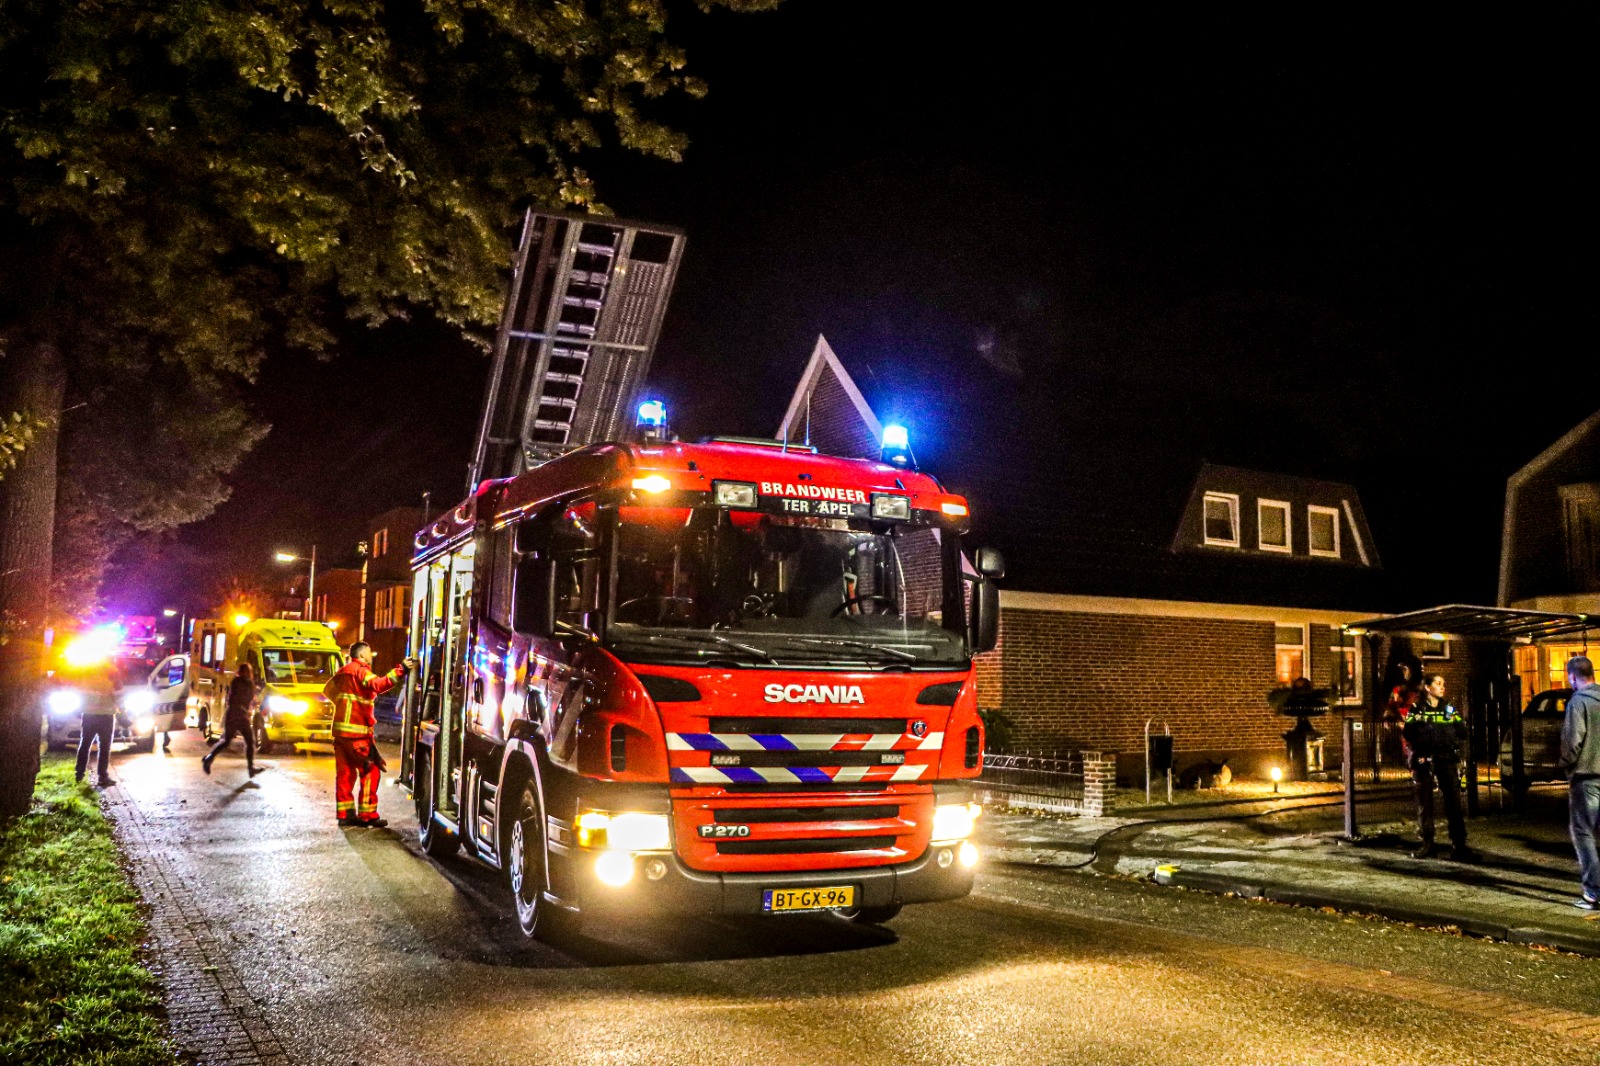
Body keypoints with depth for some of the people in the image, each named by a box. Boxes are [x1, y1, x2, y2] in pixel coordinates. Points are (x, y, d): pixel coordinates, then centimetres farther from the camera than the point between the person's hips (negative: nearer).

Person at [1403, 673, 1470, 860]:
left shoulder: (1448, 708, 13)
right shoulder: (1417, 709, 5)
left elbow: (1463, 734, 7)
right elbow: (1409, 734, -4)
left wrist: (1455, 721, -7)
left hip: (1447, 760, 2)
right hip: (1424, 760, -2)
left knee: (1453, 801, -6)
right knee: (1424, 803, 1)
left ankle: (1458, 845, -3)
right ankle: (1427, 844, 9)